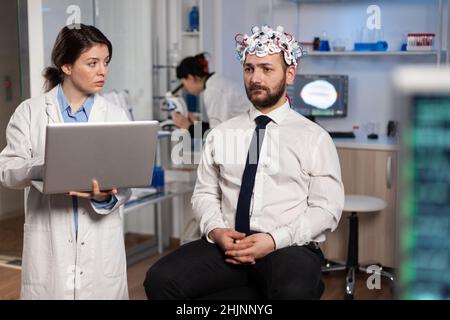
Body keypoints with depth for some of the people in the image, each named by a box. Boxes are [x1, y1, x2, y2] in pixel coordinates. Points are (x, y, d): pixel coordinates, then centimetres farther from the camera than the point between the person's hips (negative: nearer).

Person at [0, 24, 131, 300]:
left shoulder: (116, 116, 4)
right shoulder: (31, 112, 0)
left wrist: (106, 197, -22)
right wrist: (43, 167, -24)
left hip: (101, 244, 1)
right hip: (48, 242, -1)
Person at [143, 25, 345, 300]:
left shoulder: (314, 137, 4)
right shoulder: (221, 134, 15)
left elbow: (327, 208, -1)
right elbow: (205, 194, 13)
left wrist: (274, 240, -14)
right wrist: (216, 230, -8)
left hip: (289, 247, -4)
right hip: (226, 244, 4)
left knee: (293, 292, -37)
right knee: (161, 279, -21)